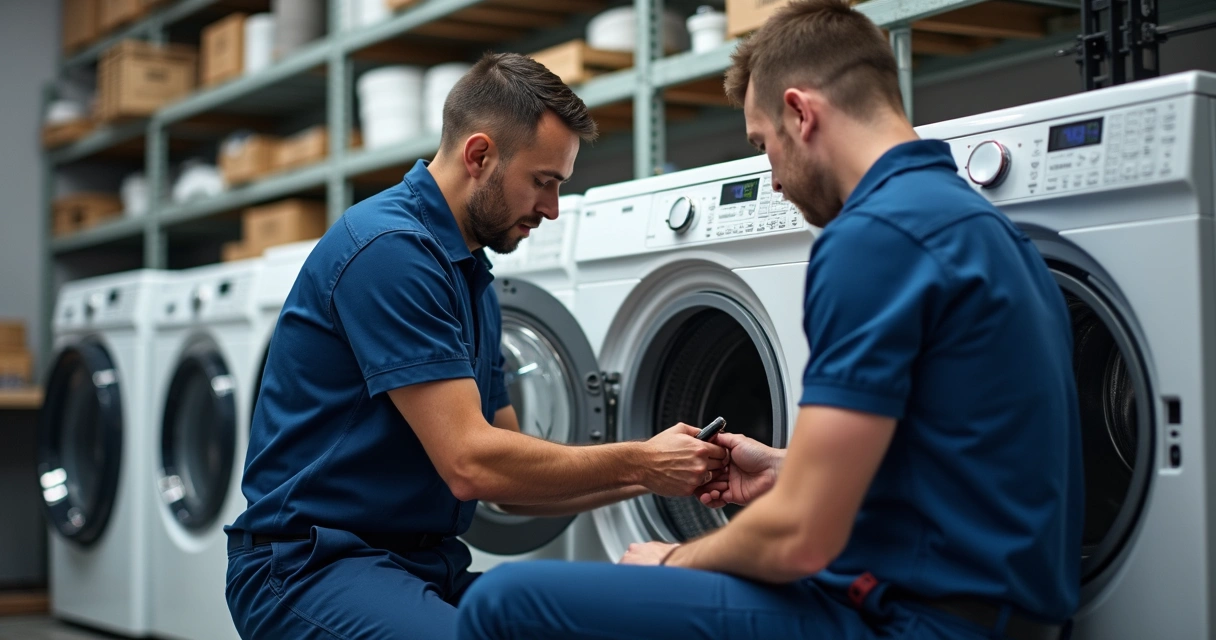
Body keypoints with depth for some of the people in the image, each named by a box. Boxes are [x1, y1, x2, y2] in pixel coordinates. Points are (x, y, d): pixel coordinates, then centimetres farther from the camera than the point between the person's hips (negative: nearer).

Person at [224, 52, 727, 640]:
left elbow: (512, 481, 17)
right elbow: (471, 464, -21)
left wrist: (651, 472, 4)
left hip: (426, 565, 9)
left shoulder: (471, 278, 15)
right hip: (312, 564, -9)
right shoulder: (390, 248, -16)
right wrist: (639, 463, -10)